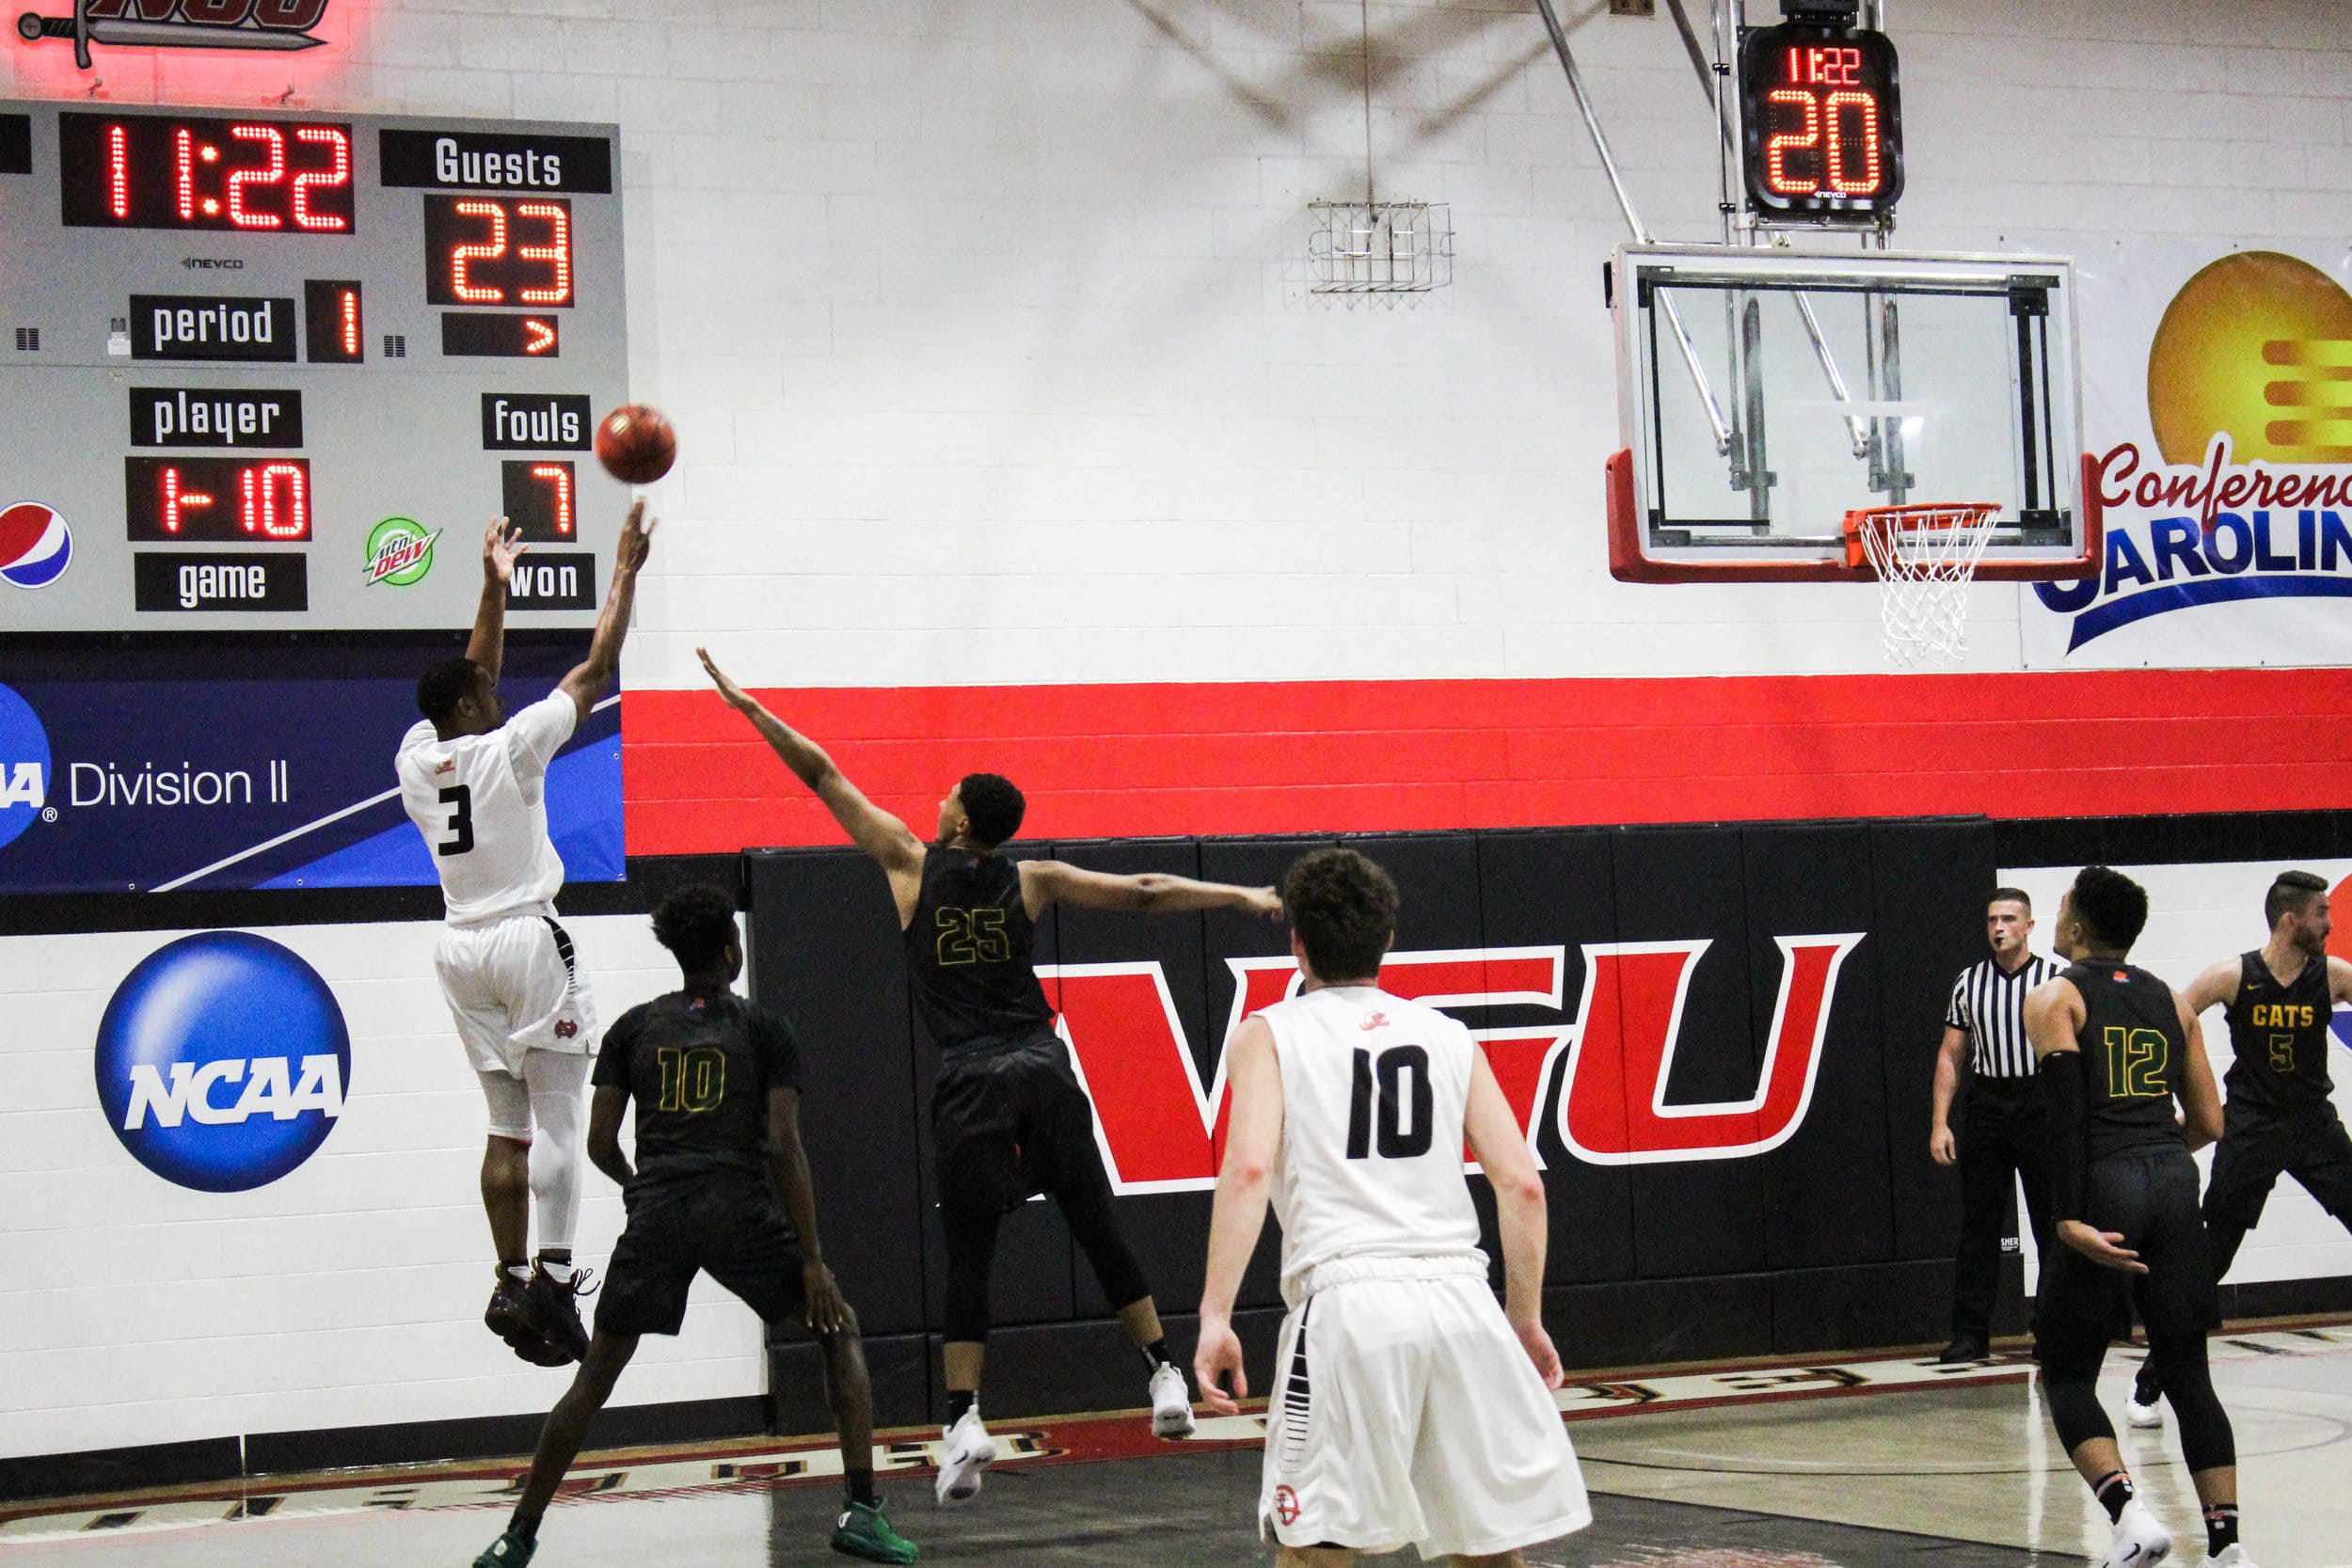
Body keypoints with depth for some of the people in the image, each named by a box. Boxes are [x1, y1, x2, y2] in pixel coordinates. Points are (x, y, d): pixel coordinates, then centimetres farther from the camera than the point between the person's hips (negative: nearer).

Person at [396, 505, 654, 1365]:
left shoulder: (417, 758, 4)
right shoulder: (508, 750, -12)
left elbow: (470, 683, 21)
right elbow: (596, 670, -6)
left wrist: (494, 585, 27)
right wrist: (625, 573, 2)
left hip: (464, 951, 7)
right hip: (530, 941, -7)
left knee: (508, 1125, 11)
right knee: (559, 1120, -5)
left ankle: (511, 1281, 8)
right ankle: (552, 1277, -13)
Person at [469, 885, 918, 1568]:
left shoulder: (634, 1026, 12)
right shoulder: (763, 1028, 5)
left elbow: (600, 1142, 9)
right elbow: (783, 1147, -3)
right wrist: (812, 1260, -3)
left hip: (657, 1214, 2)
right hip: (741, 1215, -2)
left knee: (595, 1375, 14)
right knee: (840, 1331, 14)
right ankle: (861, 1510, 1)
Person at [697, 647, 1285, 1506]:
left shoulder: (911, 862, 1)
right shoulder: (1033, 880, 5)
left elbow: (822, 775, 6)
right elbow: (1146, 893, 5)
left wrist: (747, 706, 11)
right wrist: (1243, 896, 13)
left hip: (971, 1081, -2)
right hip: (1043, 1068, 2)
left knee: (969, 1255, 2)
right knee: (1096, 1228, 10)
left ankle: (963, 1421, -6)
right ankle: (1166, 1378, 11)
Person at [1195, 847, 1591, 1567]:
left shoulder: (1269, 1034, 8)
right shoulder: (1448, 1035, 17)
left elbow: (1249, 1169, -8)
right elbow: (1521, 1184, 9)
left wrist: (1215, 1316, -11)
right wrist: (1526, 1319, 18)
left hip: (1347, 1303, -3)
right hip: (1459, 1302, 3)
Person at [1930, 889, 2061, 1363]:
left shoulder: (2056, 980, 0)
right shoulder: (1968, 982, 8)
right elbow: (1950, 1056, 11)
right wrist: (1940, 1122, 3)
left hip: (2041, 1107, -2)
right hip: (1985, 1107, 2)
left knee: (2052, 1223, 3)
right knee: (1978, 1223, 2)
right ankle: (1970, 1334, 6)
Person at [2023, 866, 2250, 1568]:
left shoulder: (2054, 999, 2)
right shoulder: (2170, 1001, 16)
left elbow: (2066, 1109, -12)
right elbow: (2208, 1123, 14)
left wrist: (2068, 1218, -17)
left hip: (2106, 1186, -4)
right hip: (2174, 1181, 5)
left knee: (2067, 1378, 6)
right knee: (2188, 1375, 10)